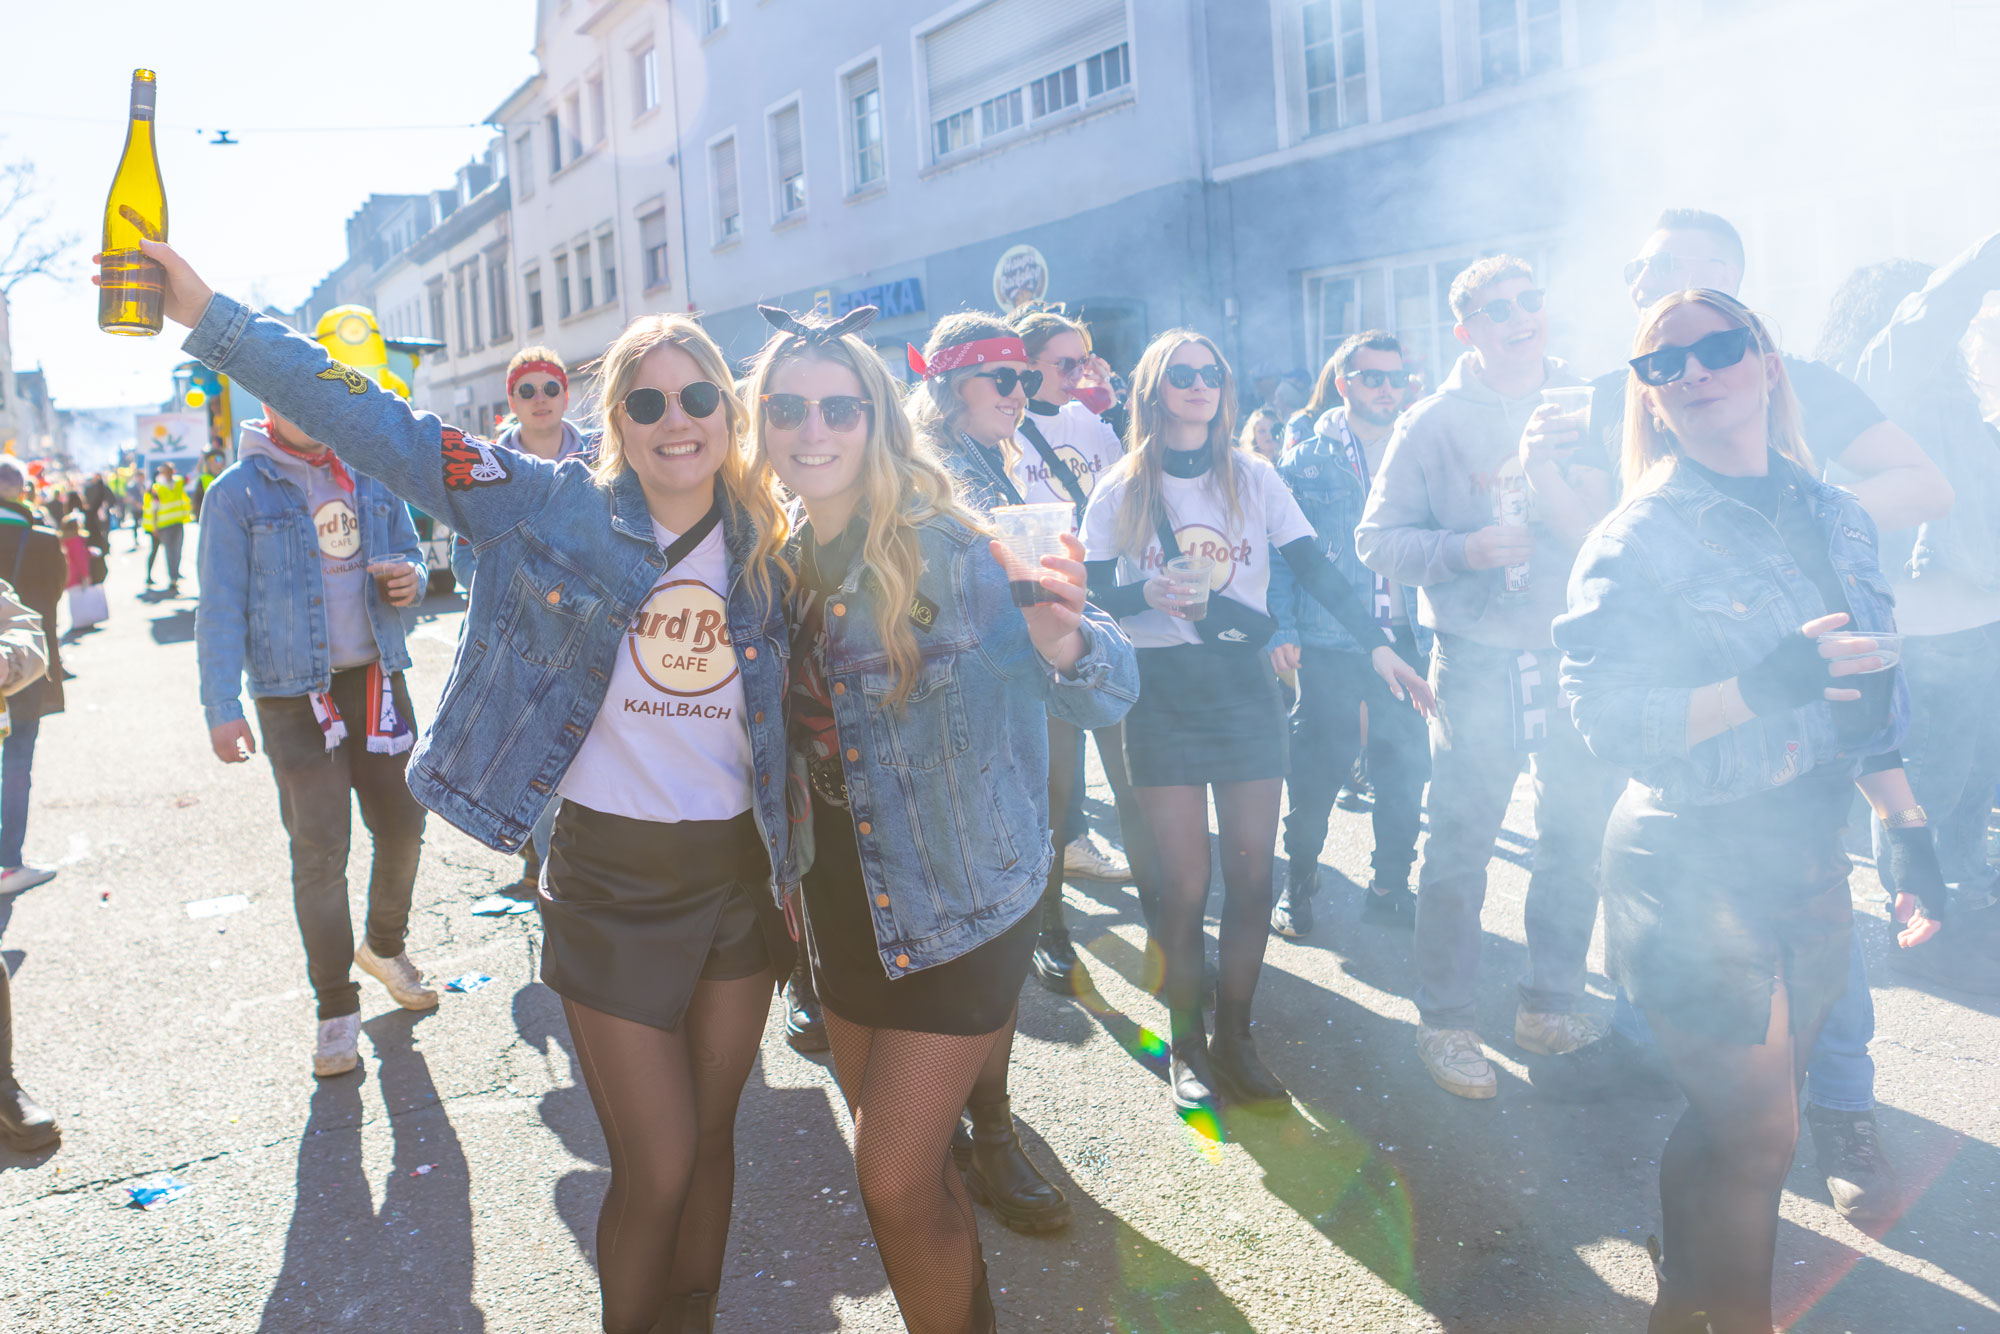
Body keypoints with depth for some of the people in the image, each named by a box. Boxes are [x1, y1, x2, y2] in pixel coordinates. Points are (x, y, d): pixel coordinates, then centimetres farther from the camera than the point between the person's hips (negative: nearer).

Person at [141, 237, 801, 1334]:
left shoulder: (767, 543, 0)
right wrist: (211, 317, -18)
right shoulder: (552, 506, -8)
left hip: (741, 876, 3)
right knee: (655, 1173, 2)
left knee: (710, 1139, 17)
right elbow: (382, 428, -13)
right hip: (612, 883, -3)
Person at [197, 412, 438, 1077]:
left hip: (377, 678, 4)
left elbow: (409, 551, 18)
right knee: (320, 848, -3)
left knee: (402, 824, 12)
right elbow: (220, 606, -6)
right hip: (294, 692, -4)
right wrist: (222, 707, -13)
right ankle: (336, 1008, 10)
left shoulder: (371, 476, 7)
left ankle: (385, 944, 38)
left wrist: (409, 577, -7)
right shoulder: (239, 491, -4)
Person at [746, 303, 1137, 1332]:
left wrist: (1061, 640, -47)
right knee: (906, 1167, 19)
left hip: (959, 908, -6)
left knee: (894, 1184, -3)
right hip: (844, 901, 6)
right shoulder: (781, 559, 1)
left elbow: (1108, 700, -26)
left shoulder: (946, 546, -18)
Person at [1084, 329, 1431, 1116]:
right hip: (1162, 692, -2)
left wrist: (1377, 644, -6)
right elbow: (1091, 596, 1)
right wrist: (1149, 593, -18)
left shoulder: (1254, 478, 7)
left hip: (1245, 684, 2)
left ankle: (1233, 1036, 17)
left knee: (1252, 872, 0)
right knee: (1184, 881, -3)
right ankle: (1186, 1045, 14)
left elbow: (1315, 570, 2)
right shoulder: (1121, 490, 4)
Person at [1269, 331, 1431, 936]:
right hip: (1329, 642, -3)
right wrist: (1283, 628, -10)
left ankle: (1391, 886, 24)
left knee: (1405, 772, 8)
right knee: (1315, 773, 4)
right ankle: (1297, 886, 22)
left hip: (1406, 639, 3)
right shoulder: (1308, 456, 1)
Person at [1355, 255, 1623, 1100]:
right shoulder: (1432, 424, 0)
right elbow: (1377, 540, -3)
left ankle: (1550, 1004, 26)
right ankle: (1444, 1022, 13)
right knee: (1458, 848, 0)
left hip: (1578, 652, 3)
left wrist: (1550, 482, -16)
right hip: (1479, 660, -3)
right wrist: (1466, 548, -18)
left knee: (1580, 837, 9)